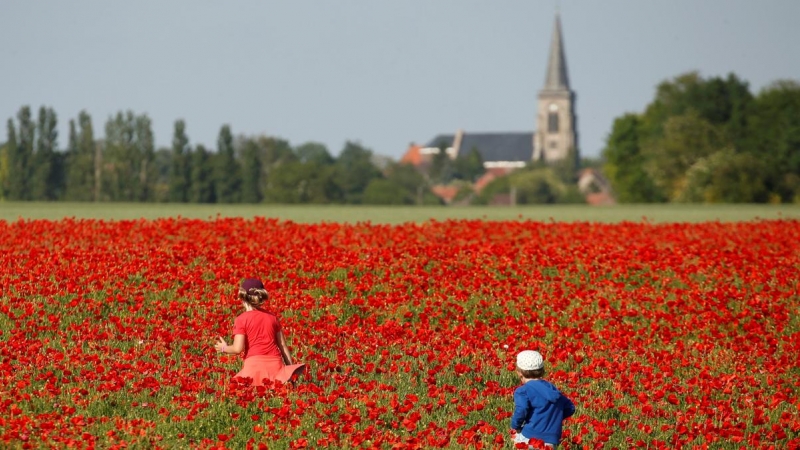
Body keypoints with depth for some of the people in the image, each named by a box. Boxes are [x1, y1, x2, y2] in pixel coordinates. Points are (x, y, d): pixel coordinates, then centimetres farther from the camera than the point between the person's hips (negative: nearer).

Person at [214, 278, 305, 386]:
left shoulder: (241, 319, 3)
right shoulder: (272, 317, 17)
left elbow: (238, 349, -4)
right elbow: (283, 345, 18)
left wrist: (224, 348, 17)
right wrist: (291, 367, 23)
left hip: (255, 363, -4)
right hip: (275, 363, 4)